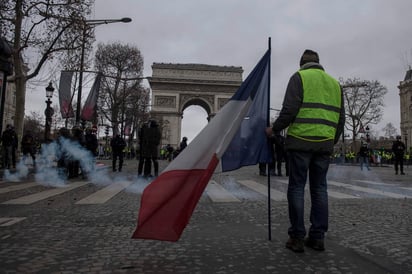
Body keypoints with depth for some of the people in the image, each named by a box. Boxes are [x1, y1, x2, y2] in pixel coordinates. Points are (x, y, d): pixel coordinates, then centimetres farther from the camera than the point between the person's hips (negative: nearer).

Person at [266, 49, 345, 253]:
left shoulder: (299, 77, 2)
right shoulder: (334, 82, 18)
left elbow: (289, 110, -10)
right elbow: (340, 118, 16)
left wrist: (274, 129, 3)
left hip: (301, 140, -5)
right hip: (324, 144, 5)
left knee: (297, 187, 0)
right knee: (319, 188, 9)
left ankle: (297, 237, 3)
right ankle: (318, 237, 12)